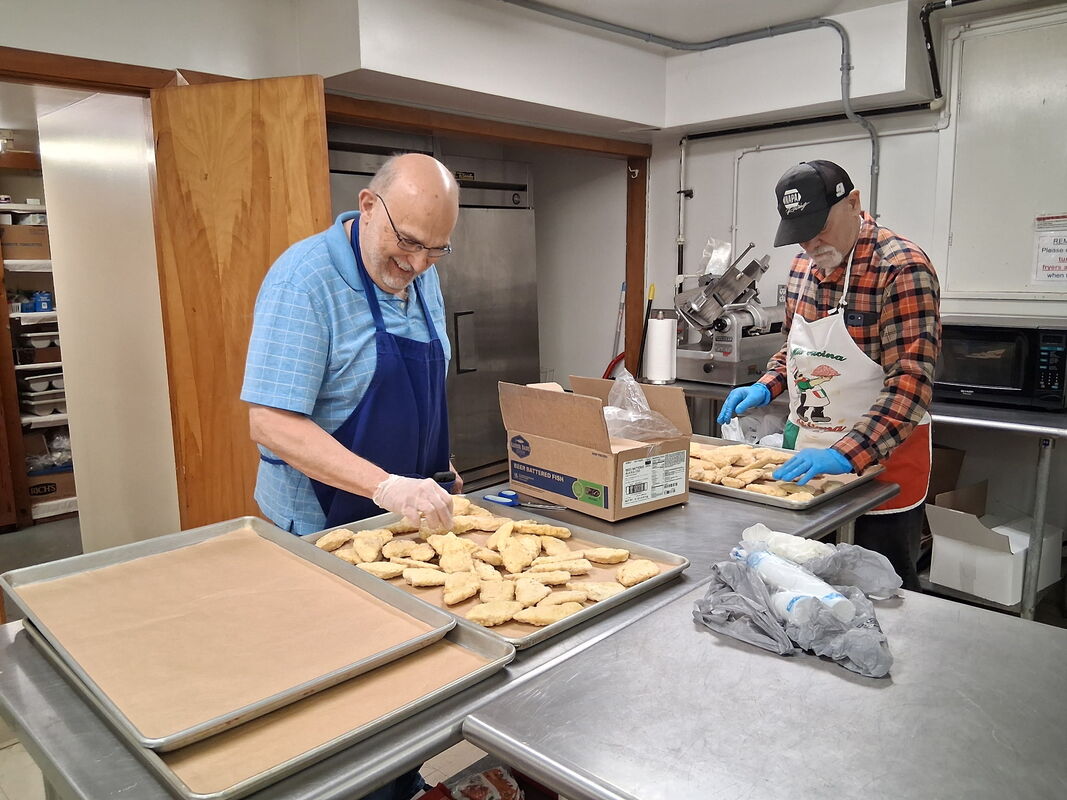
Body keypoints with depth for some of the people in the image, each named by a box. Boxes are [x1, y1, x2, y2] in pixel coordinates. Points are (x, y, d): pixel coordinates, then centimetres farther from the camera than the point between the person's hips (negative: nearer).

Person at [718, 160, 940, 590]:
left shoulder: (902, 268, -18)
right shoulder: (803, 265, 5)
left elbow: (911, 382, -25)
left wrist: (846, 455, -33)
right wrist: (765, 387, 0)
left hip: (879, 458, -6)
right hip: (806, 453, 7)